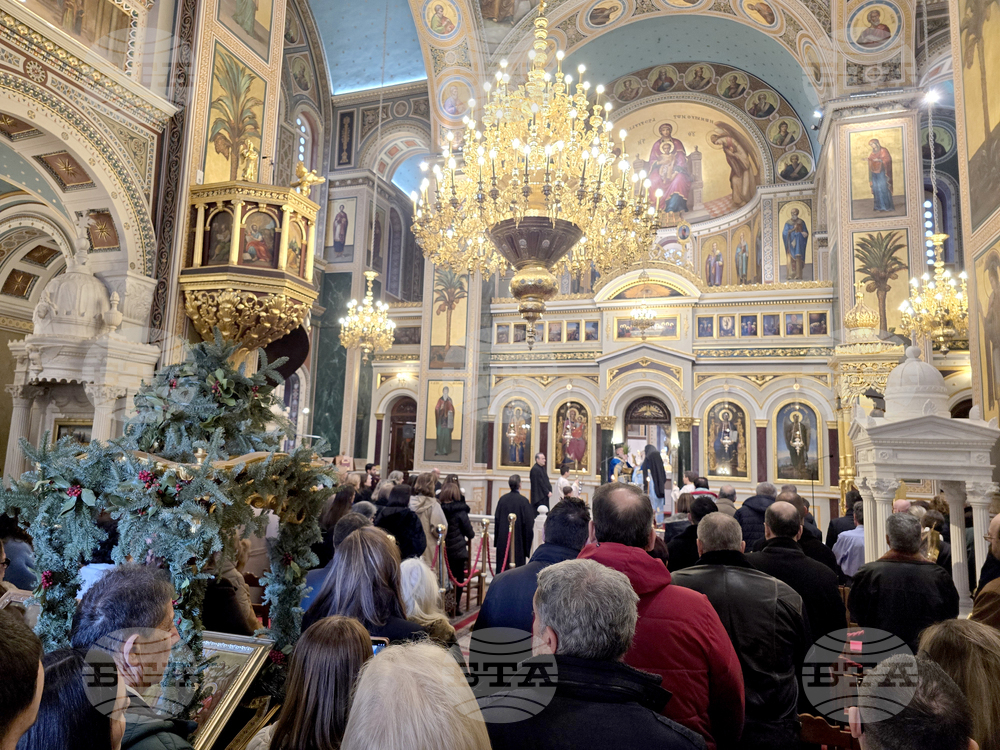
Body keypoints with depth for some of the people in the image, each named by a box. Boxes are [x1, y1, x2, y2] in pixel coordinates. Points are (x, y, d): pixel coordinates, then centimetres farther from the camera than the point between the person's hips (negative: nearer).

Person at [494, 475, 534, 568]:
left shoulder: (502, 499, -1)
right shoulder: (523, 500, -12)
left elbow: (497, 520, 6)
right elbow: (528, 522, -11)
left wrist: (496, 539, 16)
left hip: (502, 540, 4)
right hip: (518, 539, -4)